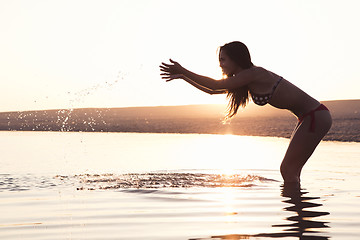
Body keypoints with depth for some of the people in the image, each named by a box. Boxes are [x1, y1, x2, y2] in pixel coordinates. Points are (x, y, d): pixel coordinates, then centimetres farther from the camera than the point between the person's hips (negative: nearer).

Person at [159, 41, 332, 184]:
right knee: (290, 171, 10)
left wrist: (182, 71, -12)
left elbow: (215, 85, -18)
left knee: (287, 170, -9)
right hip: (310, 118, 9)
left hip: (316, 117, -9)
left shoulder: (254, 74, -17)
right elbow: (212, 90, 18)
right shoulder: (245, 80, 12)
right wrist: (182, 76, 14)